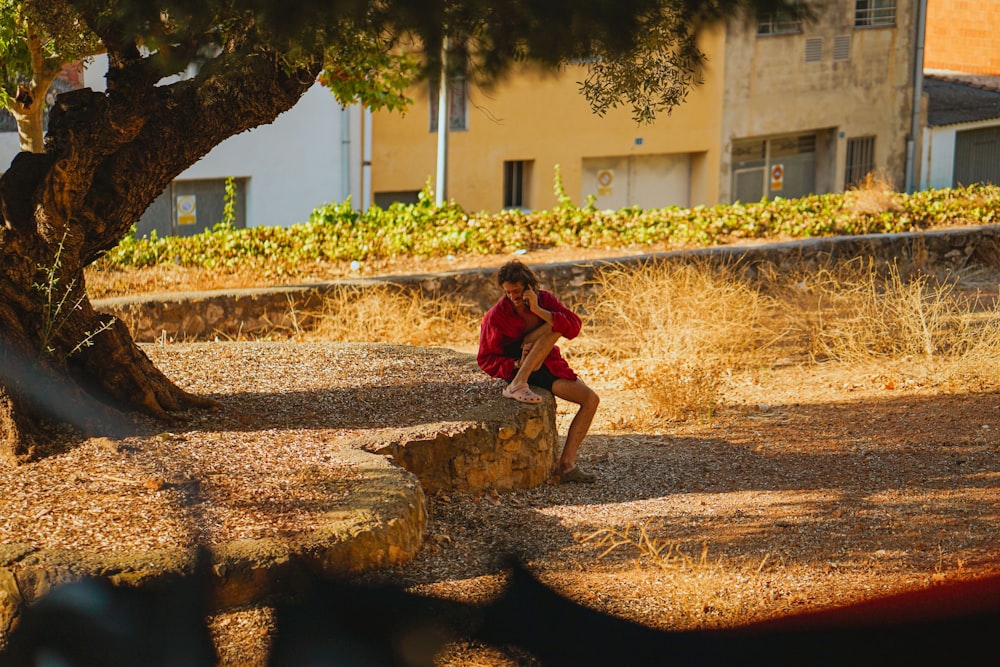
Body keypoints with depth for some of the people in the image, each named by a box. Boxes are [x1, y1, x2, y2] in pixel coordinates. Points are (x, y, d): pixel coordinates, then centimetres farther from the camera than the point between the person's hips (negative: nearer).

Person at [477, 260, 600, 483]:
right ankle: (517, 385, -39)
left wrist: (539, 311, -28)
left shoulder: (544, 299, -2)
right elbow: (486, 359, -9)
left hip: (546, 368, 5)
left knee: (591, 399, -12)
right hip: (515, 365, -5)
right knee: (555, 328, -26)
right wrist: (517, 365, -25)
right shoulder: (497, 315, -12)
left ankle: (566, 465, -17)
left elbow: (574, 326, -17)